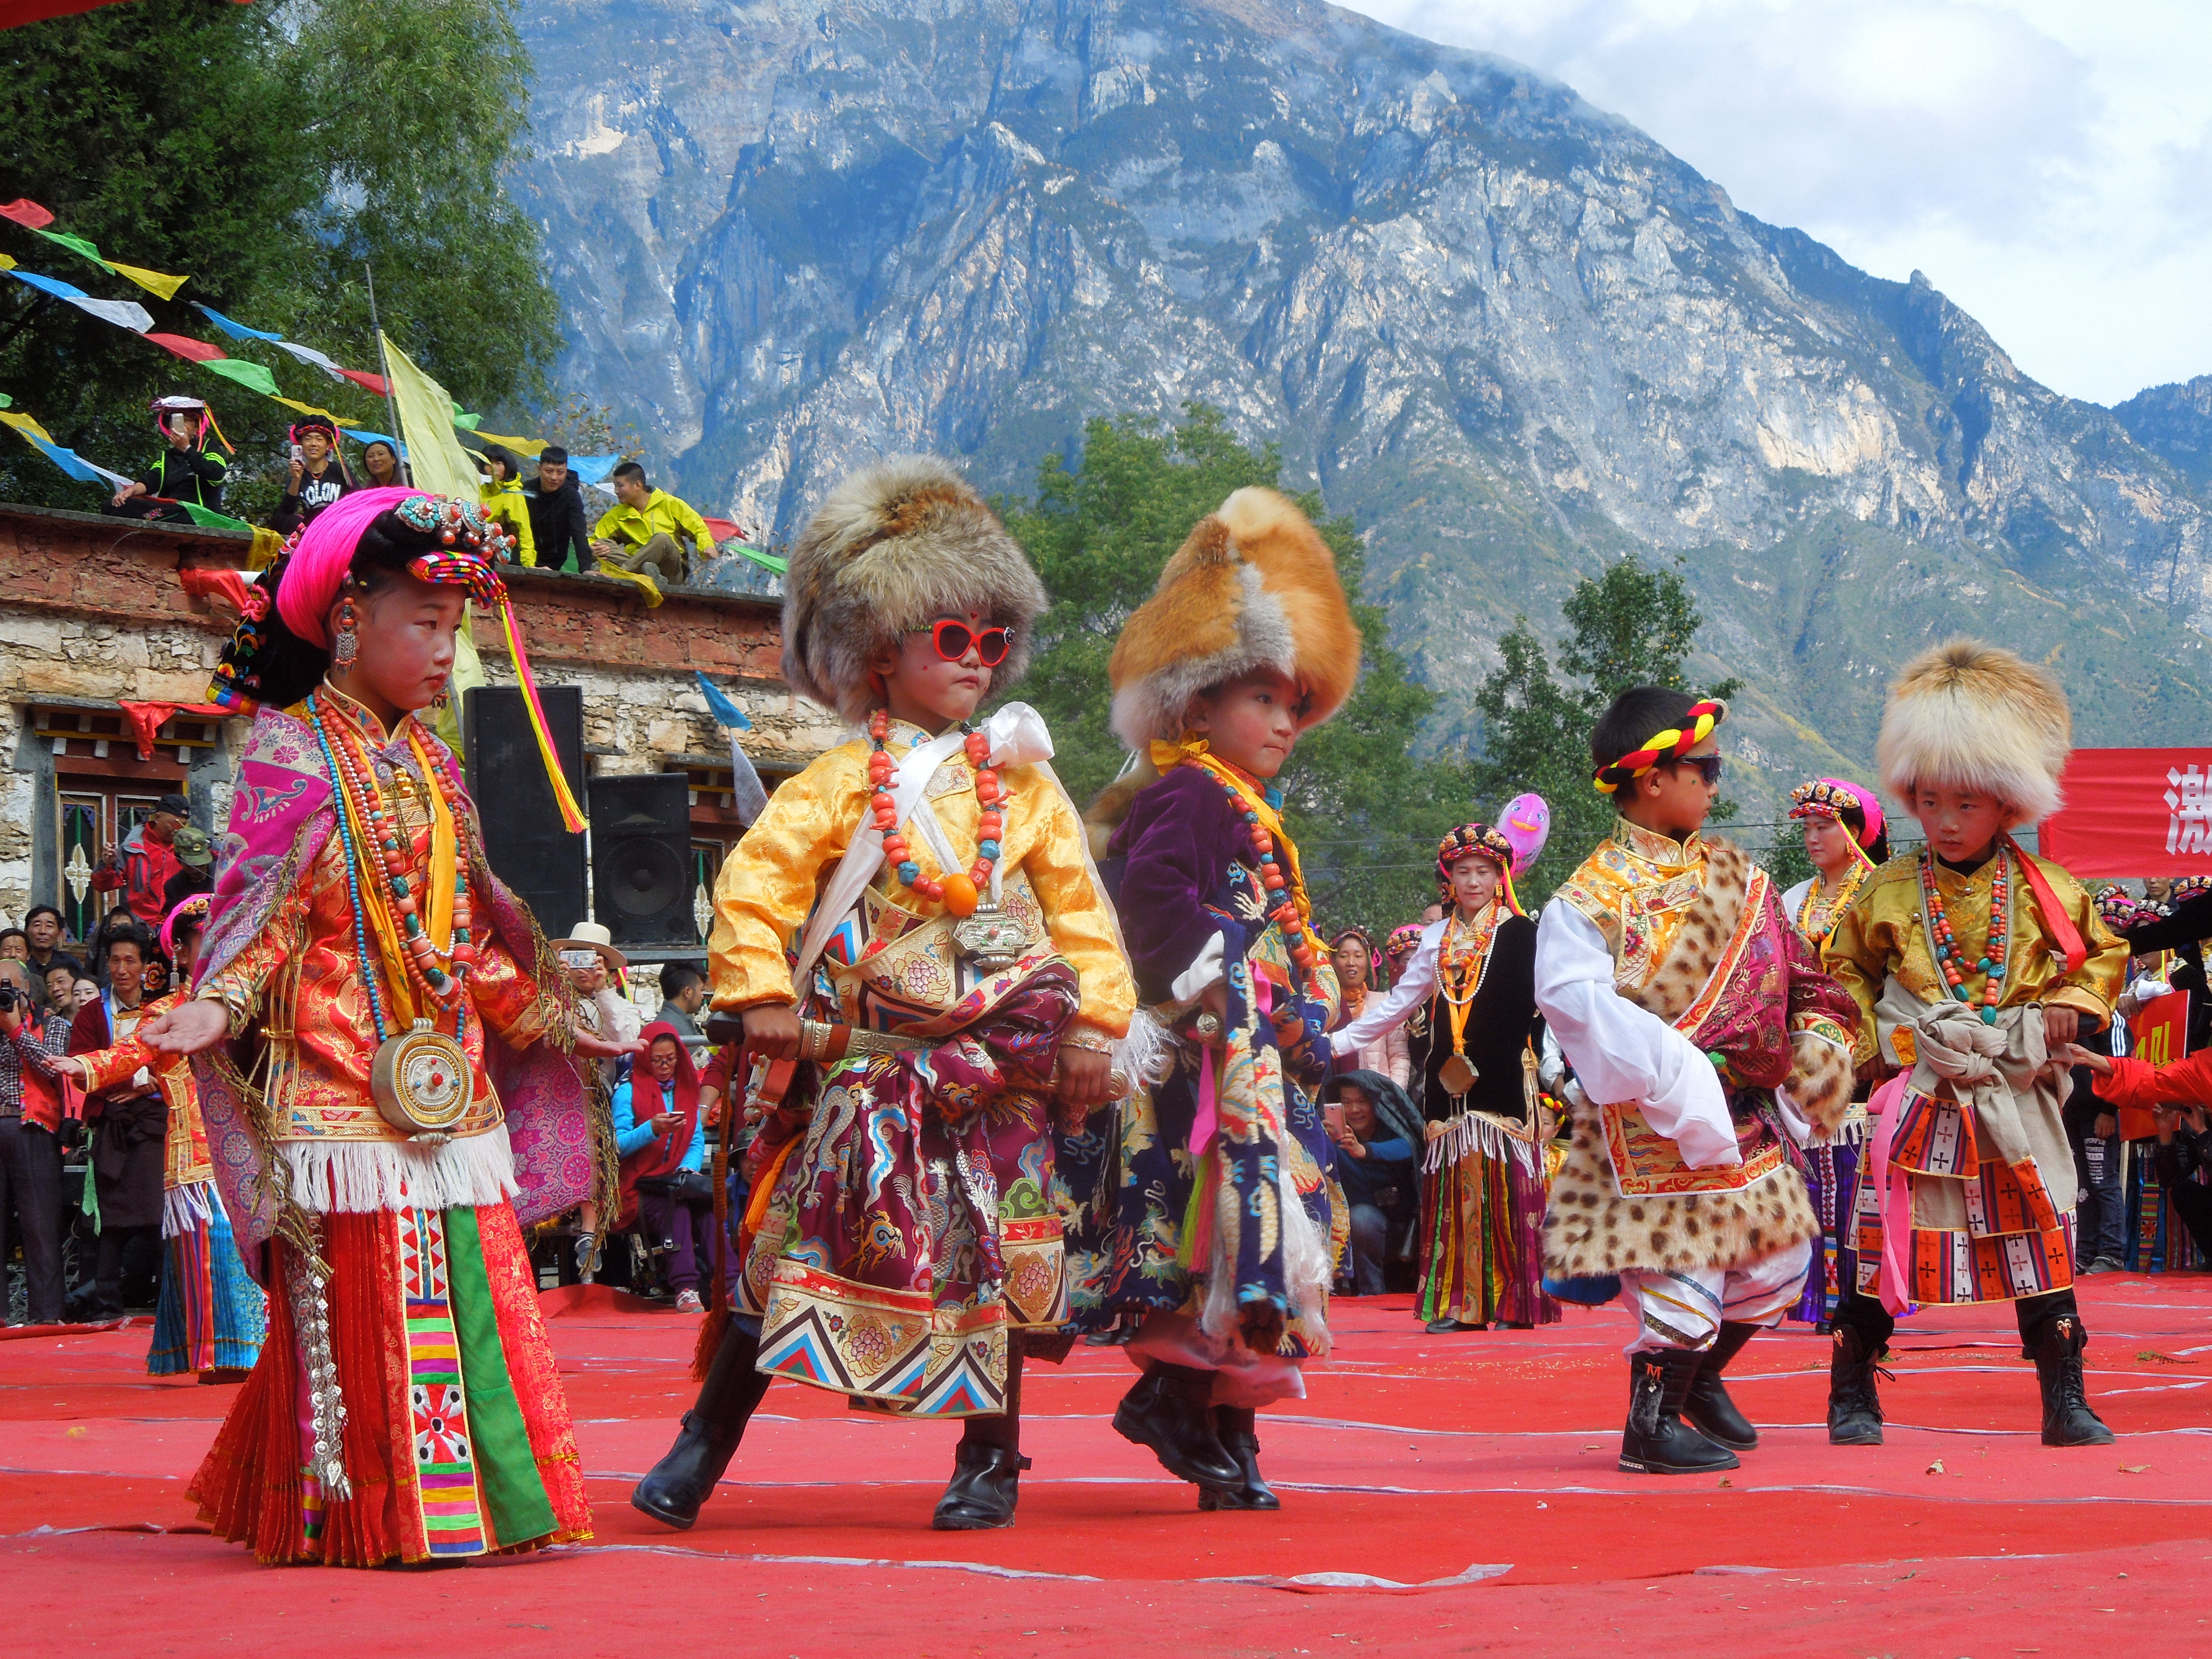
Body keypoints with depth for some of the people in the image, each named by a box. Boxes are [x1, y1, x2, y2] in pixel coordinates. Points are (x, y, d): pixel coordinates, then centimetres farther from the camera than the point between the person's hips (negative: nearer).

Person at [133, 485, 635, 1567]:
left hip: (448, 1075, 7)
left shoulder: (429, 767, 16)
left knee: (470, 1293, 5)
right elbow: (260, 909, -11)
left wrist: (551, 1021, 25)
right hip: (338, 1086, -7)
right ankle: (356, 1517, -1)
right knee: (356, 1305, -7)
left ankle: (471, 1500, 13)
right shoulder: (289, 755, -4)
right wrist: (215, 1005, -27)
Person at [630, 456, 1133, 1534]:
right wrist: (762, 994, -9)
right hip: (865, 1061, -2)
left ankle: (990, 1460, 15)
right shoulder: (846, 781, 2)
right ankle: (703, 1449, 3)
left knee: (991, 1258, 3)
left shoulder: (1022, 784, 8)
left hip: (995, 1068, 2)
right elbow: (757, 874, -2)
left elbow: (1079, 907, 9)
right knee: (795, 1244, -3)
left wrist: (1092, 1026, 1)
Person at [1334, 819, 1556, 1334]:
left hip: (1504, 1081, -5)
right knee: (1456, 1188, 2)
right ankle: (1459, 1304, 2)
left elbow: (1525, 1011, -5)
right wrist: (1339, 1040, 16)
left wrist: (1480, 1067, -12)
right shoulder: (1438, 939, 16)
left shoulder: (1519, 934, 0)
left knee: (1506, 1189, -7)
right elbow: (1399, 1003, 20)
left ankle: (1516, 1300, -5)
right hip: (1452, 1081, 5)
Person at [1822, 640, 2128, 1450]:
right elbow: (1847, 969, 15)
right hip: (1917, 1101, -1)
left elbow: (2105, 952, 15)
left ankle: (2066, 1403, 11)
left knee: (2042, 1250, 3)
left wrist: (2072, 1005, -2)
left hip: (2017, 1100, 1)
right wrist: (1873, 1036, 1)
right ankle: (1852, 1397, 12)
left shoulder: (2047, 891, 0)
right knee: (1882, 1249, 1)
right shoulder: (1888, 894, 0)